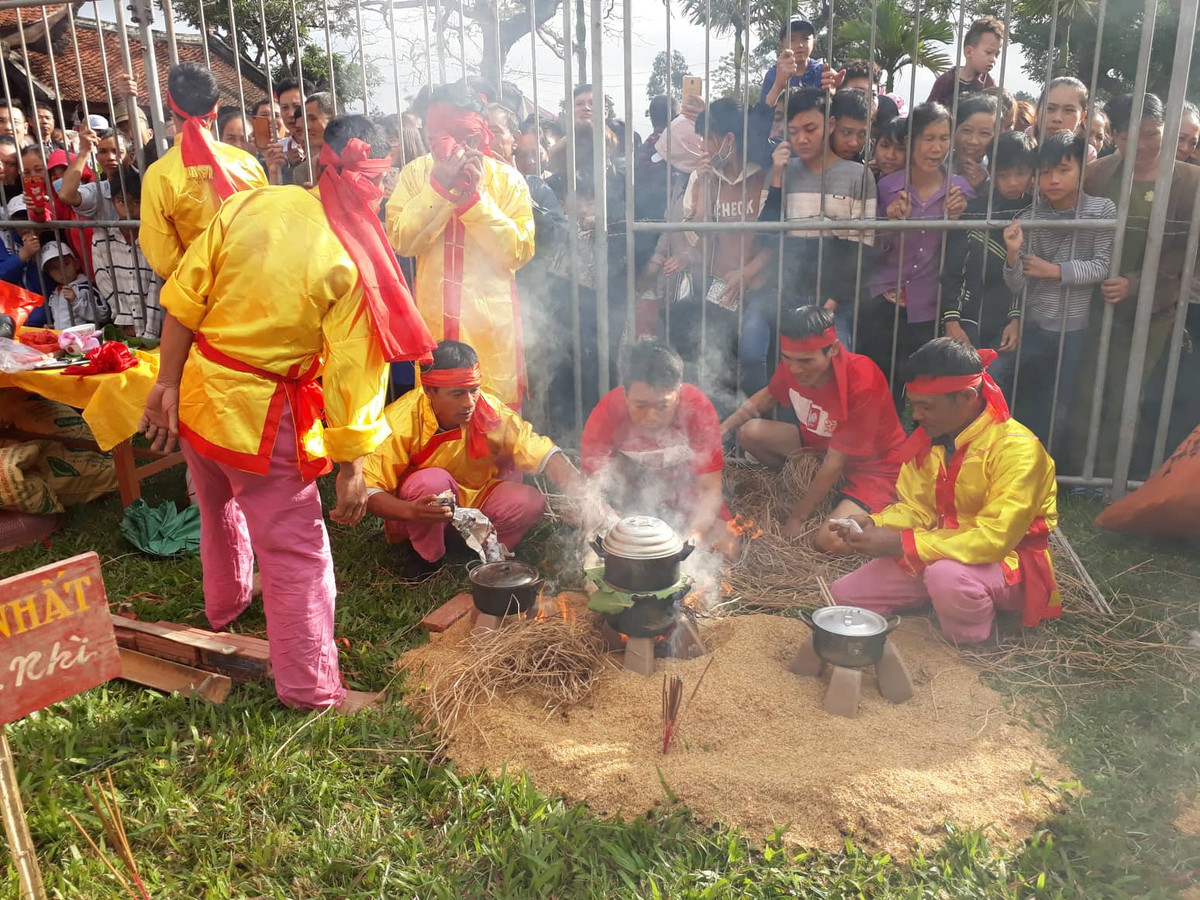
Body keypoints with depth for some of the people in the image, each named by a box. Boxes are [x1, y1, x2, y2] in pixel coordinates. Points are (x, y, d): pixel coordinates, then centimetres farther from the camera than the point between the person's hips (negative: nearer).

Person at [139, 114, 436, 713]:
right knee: (296, 554, 7)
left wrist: (168, 383, 6)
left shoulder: (250, 204, -7)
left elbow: (184, 299, -4)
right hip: (262, 417, -6)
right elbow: (352, 373, -19)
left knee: (220, 512, 30)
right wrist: (351, 468, -10)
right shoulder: (355, 264, -20)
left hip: (198, 392, 6)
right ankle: (312, 691, 19)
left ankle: (225, 608, 58)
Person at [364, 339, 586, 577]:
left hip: (474, 499, 3)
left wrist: (579, 495, -37)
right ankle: (427, 557, -8)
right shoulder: (399, 422, -27)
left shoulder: (491, 411, -19)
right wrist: (412, 511, -47)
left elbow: (543, 453, -20)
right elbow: (368, 490, -27)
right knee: (432, 480, -34)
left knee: (531, 502, -21)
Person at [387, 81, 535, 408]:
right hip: (434, 318, 2)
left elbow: (518, 252, -13)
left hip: (491, 319, -1)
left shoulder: (507, 179, -5)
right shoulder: (416, 172, -1)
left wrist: (475, 195, -20)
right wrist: (439, 185, -21)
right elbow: (401, 241, -12)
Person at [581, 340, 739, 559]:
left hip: (686, 493, 0)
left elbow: (710, 489, -25)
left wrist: (693, 535, -44)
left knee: (727, 547, -17)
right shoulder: (607, 412, -27)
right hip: (629, 494, 1)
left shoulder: (698, 408, -28)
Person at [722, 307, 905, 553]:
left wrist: (798, 517, -19)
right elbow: (768, 396, 8)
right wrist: (722, 428, -5)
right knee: (750, 432, -11)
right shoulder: (794, 364, -16)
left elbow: (835, 462, -27)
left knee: (830, 542, -29)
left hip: (872, 466, -6)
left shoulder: (861, 382, -33)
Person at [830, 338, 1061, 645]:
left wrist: (900, 543, -33)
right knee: (844, 595, -1)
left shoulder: (1016, 448, -25)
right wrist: (873, 524, -19)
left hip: (1008, 561, -6)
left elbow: (993, 539, -31)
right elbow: (917, 509, 3)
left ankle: (971, 643, -9)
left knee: (948, 574, -40)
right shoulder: (926, 438, -4)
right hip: (944, 553, 7)